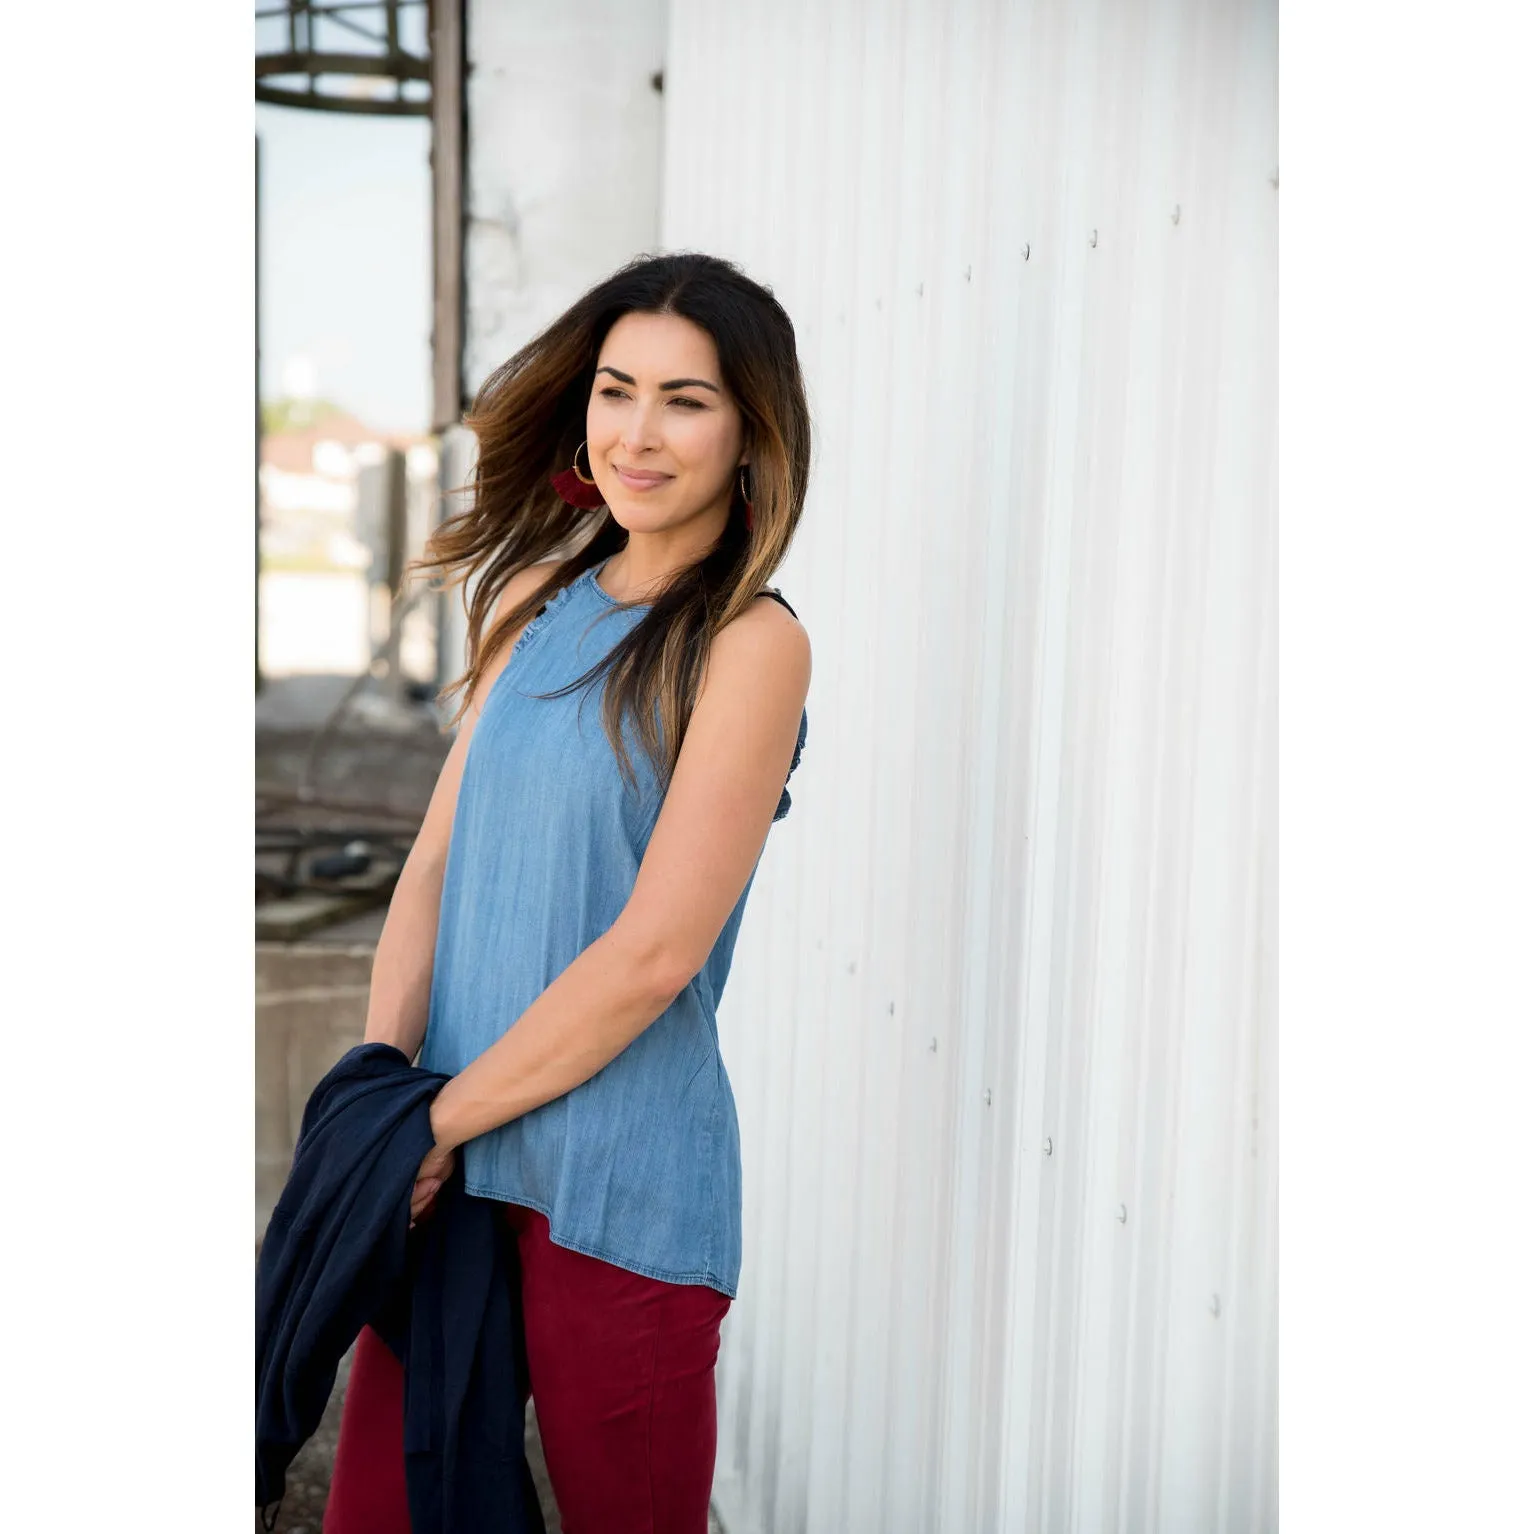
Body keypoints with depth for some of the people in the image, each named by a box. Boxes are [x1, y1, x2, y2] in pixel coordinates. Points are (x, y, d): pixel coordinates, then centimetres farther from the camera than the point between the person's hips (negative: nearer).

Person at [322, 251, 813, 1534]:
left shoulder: (753, 643, -11)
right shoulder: (535, 602, 9)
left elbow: (656, 951, -16)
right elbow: (436, 861, 7)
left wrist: (437, 1119, -10)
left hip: (622, 1186, -5)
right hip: (458, 1170, 6)